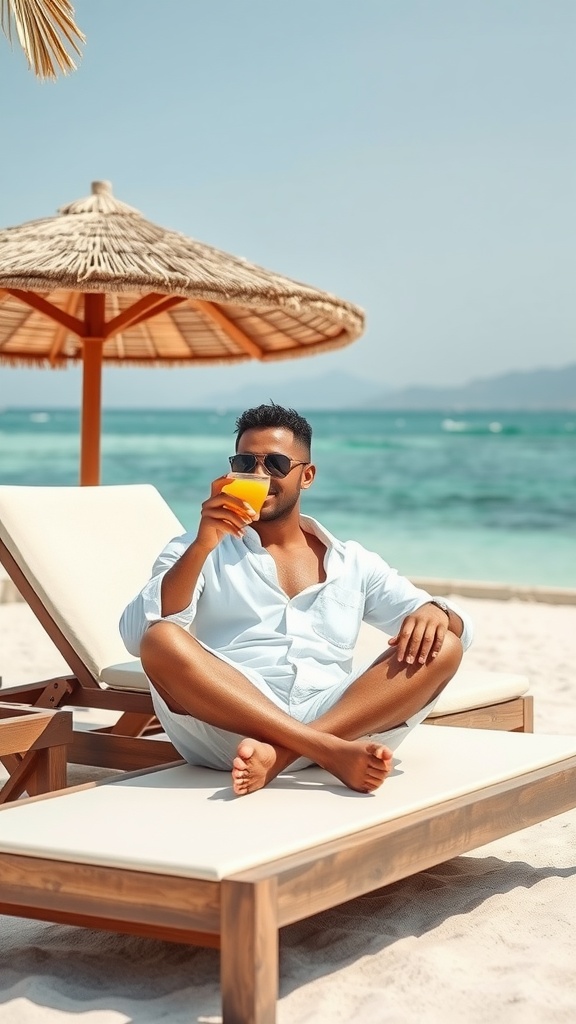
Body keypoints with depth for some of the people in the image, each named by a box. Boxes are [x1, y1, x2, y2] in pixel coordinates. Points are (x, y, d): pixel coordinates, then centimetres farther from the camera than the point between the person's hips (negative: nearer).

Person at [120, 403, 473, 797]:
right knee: (162, 640, -29)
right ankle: (332, 751, -35)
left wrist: (434, 612, -8)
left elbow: (460, 627, 17)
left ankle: (277, 754, -33)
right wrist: (203, 545, -13)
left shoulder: (353, 563, 22)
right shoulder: (196, 551, 16)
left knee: (441, 647, -17)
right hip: (229, 729, -2)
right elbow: (138, 635, -2)